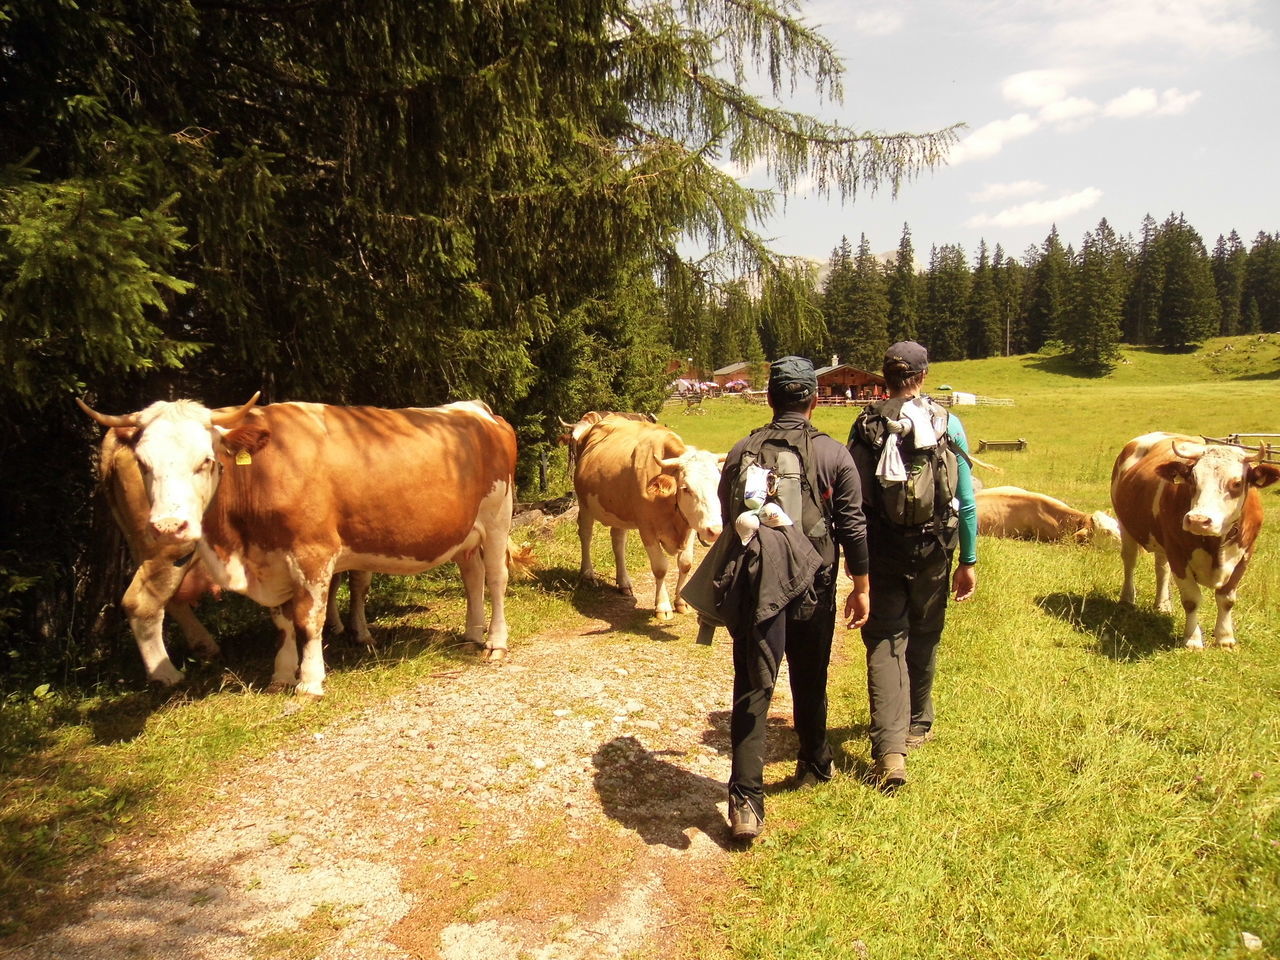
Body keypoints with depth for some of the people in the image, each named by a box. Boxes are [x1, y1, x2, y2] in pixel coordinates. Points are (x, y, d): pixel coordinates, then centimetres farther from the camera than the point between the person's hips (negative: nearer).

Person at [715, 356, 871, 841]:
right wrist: (861, 586, 8)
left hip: (752, 586, 1)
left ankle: (746, 799, -5)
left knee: (752, 690, 2)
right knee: (810, 684, 19)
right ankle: (814, 767, 40)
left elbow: (727, 521, 10)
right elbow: (853, 526, -3)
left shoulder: (741, 452, 2)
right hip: (812, 589, 0)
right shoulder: (833, 454, -5)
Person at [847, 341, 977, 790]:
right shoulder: (948, 424, -3)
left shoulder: (865, 425, -4)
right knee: (923, 638, 19)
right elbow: (965, 500, -3)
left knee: (884, 642, 3)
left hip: (880, 551, -1)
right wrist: (968, 560, 4)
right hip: (933, 550, 1)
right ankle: (916, 724, 38)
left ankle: (889, 749, -9)